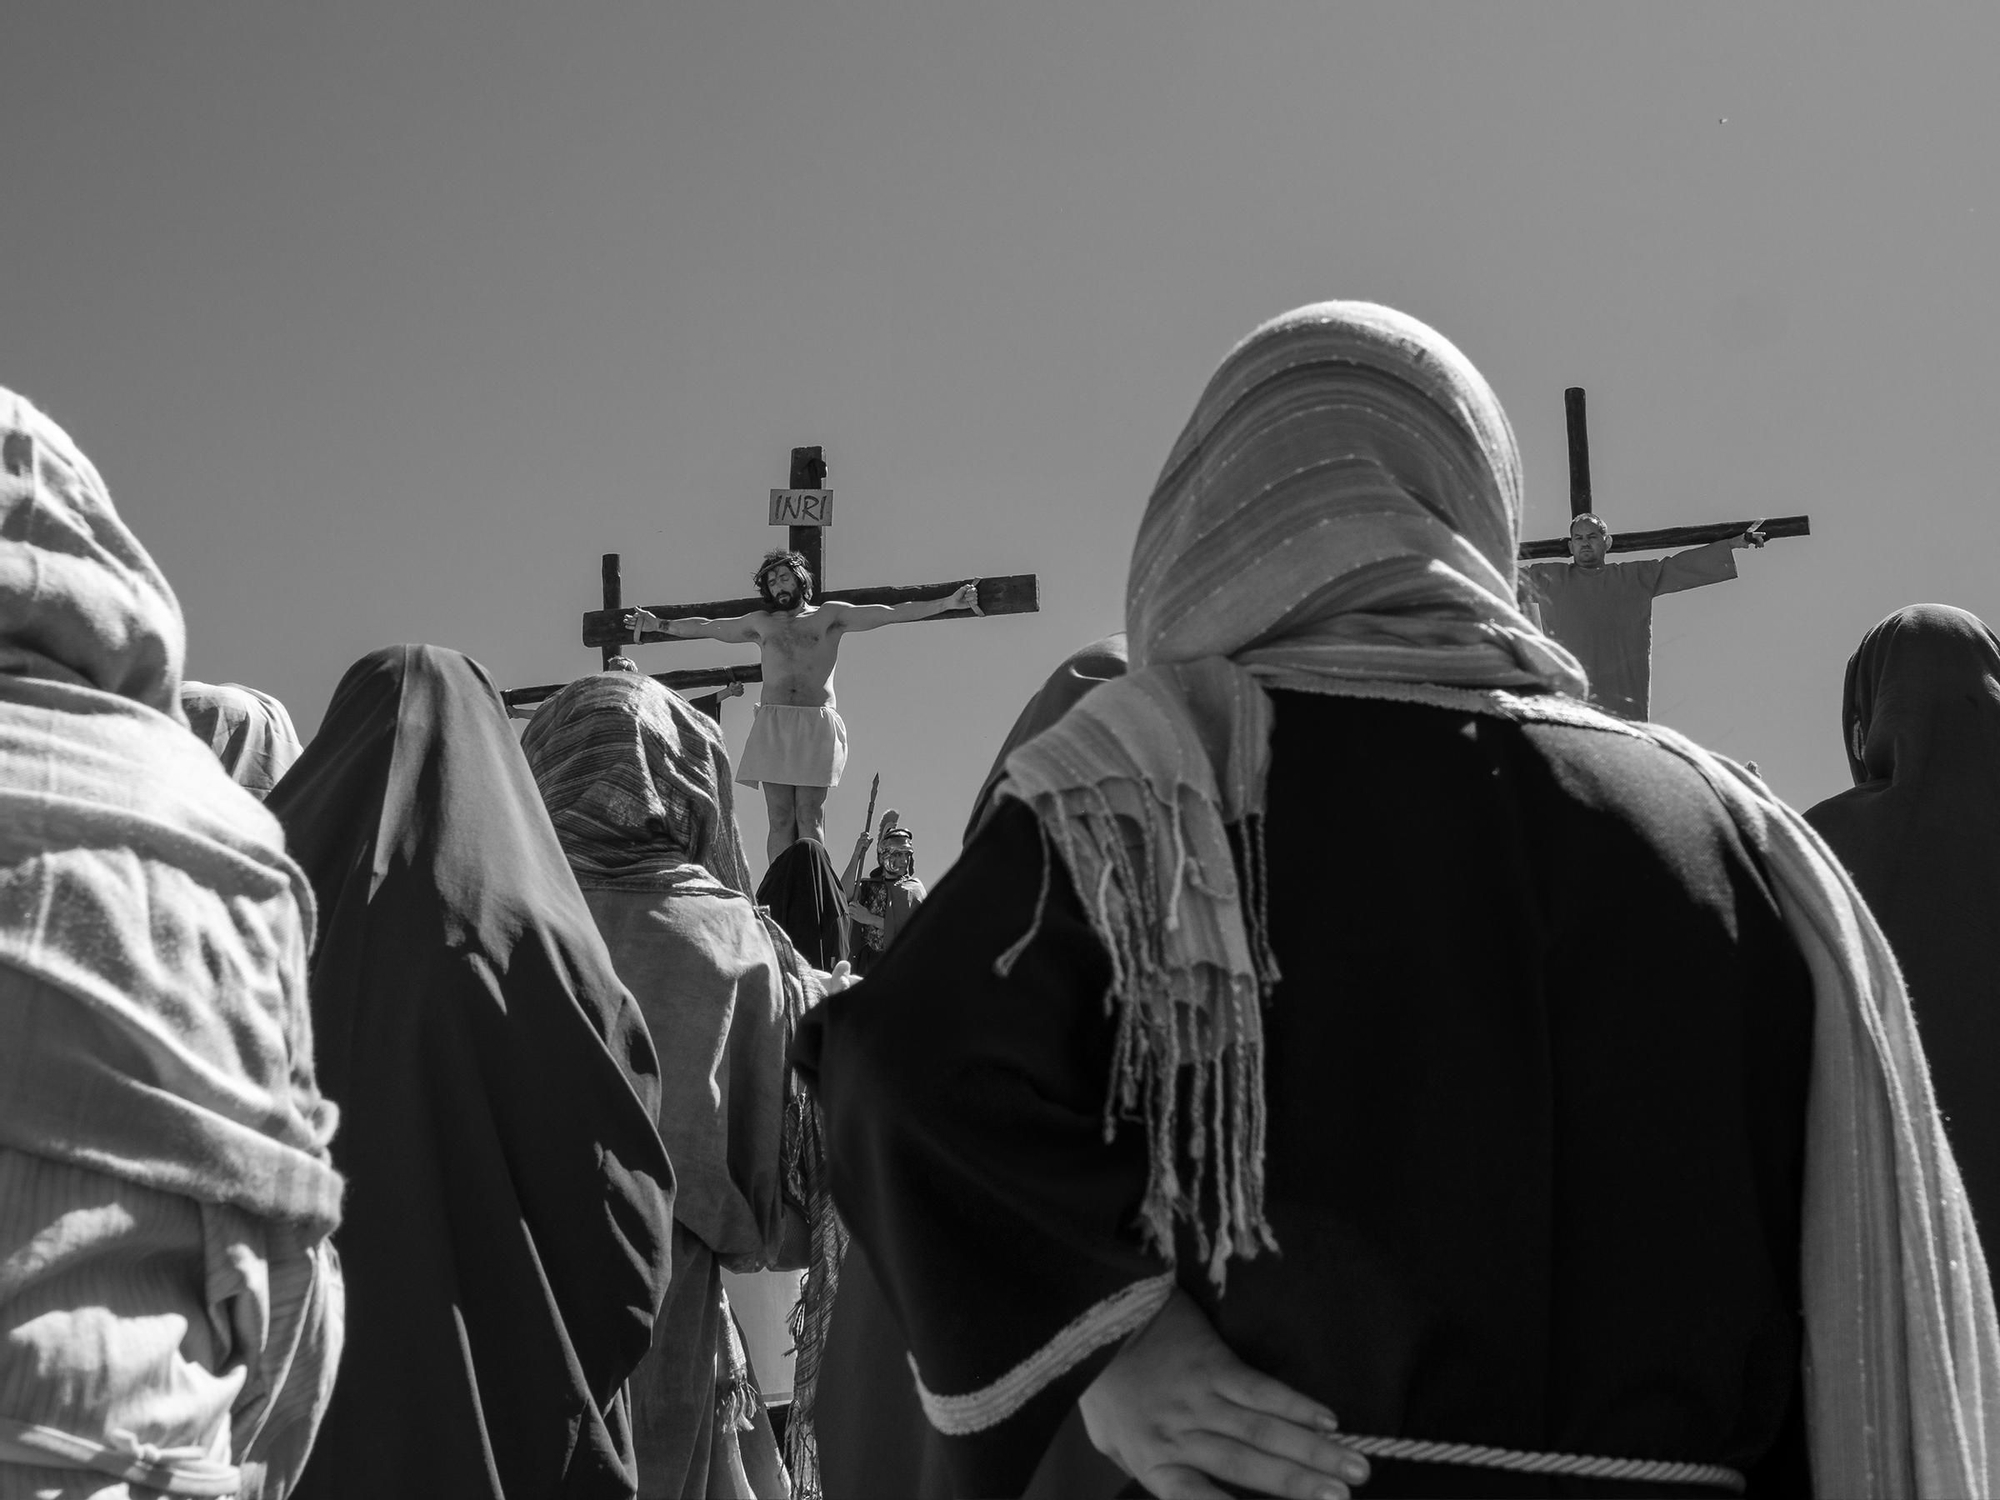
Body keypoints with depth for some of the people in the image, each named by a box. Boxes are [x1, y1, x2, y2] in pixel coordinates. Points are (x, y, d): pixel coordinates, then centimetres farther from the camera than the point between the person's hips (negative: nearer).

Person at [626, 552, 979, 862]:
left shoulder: (829, 616, 12)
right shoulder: (761, 623, 21)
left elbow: (891, 613, 5)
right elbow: (706, 627, 31)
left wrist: (948, 603, -2)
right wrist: (659, 624, 35)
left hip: (817, 725, -2)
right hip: (773, 723, 2)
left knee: (809, 818, -8)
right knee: (780, 820, -4)